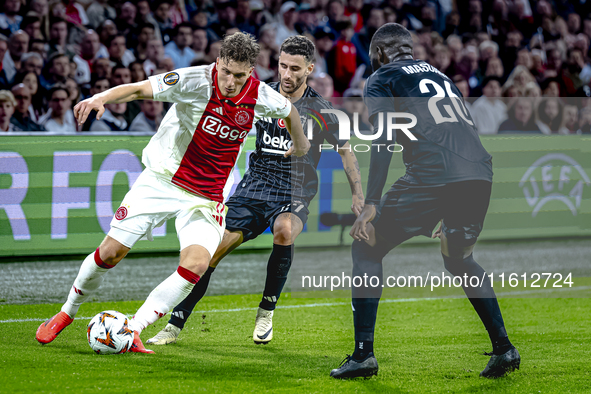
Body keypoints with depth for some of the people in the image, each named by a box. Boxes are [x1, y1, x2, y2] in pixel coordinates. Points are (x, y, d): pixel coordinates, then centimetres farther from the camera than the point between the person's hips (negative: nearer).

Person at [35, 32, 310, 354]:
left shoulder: (261, 97, -9)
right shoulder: (195, 80, -18)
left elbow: (289, 110, 14)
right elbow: (140, 89, -24)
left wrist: (300, 142, 32)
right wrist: (101, 98, -42)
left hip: (206, 198, 2)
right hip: (162, 179, -2)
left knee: (196, 264, -22)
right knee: (112, 251, -6)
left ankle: (133, 331, -14)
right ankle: (66, 314, 20)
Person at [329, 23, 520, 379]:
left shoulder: (381, 80, 13)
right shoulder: (439, 75, 32)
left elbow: (384, 139, -4)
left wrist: (372, 204, -9)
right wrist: (452, 214, 40)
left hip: (433, 176, -6)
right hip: (481, 174, 6)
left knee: (367, 248, 11)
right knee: (459, 256, 31)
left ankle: (363, 355, 4)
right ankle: (503, 348, 21)